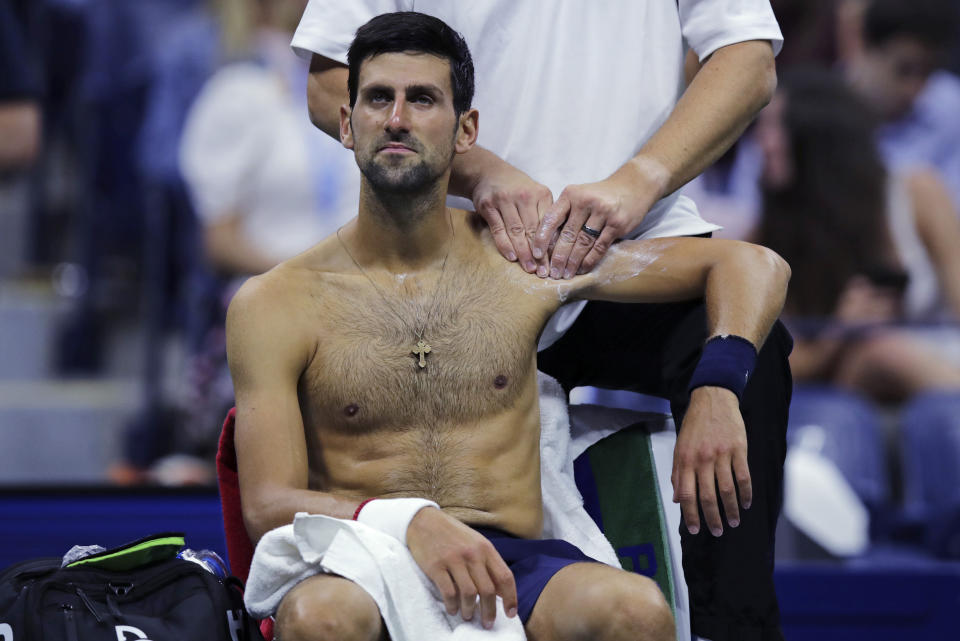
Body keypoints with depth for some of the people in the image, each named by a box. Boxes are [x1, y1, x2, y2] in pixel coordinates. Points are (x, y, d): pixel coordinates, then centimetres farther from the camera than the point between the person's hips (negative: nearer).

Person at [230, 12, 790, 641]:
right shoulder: (274, 304, 5)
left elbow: (754, 266, 16)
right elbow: (268, 506, -3)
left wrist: (715, 390, -4)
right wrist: (410, 523, -23)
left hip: (508, 576, 2)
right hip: (360, 576, -2)